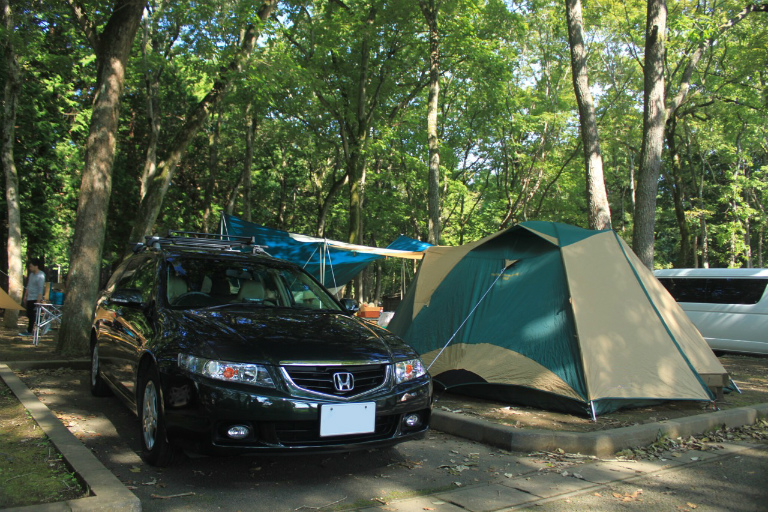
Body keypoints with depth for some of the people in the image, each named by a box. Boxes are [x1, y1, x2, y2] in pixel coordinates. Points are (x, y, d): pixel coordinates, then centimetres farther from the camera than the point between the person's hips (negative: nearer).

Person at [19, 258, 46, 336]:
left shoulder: (40, 275, -13)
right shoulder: (31, 274, 14)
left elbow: (40, 288, -18)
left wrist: (39, 300, -22)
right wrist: (25, 296, 22)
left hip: (35, 299, -9)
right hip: (29, 298, 9)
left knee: (32, 316, -7)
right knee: (29, 315, 9)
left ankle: (29, 331, -5)